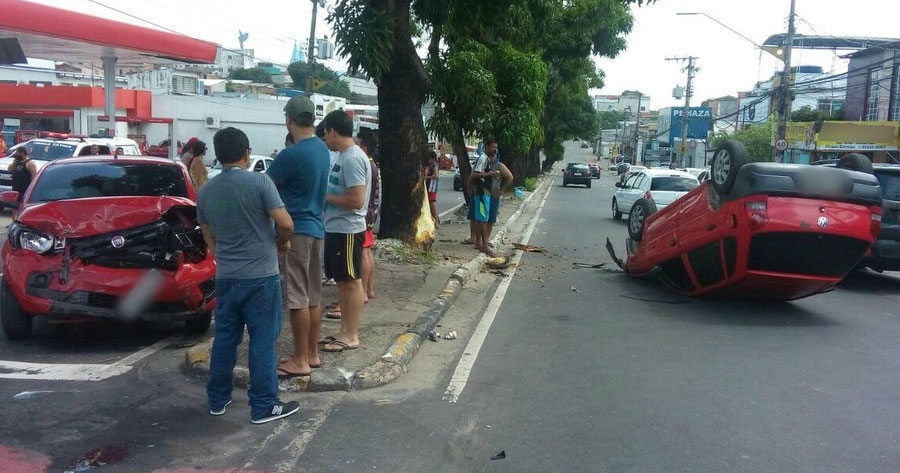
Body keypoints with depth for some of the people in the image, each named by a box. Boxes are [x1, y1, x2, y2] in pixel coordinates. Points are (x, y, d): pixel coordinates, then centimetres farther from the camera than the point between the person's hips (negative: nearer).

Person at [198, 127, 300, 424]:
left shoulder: (206, 192, 6)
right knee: (262, 341, 1)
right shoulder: (259, 182, -12)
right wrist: (282, 242, 4)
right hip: (260, 276, -5)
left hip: (225, 277, 5)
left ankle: (217, 399, 27)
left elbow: (208, 238, 15)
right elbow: (285, 224, -16)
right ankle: (264, 406, 7)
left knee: (224, 338, 16)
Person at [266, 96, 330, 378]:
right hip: (316, 227, 9)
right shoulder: (322, 149, 9)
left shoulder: (291, 155, -19)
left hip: (295, 230, -9)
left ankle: (300, 361, 4)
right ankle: (312, 355, 21)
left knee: (297, 297, -3)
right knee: (313, 296, 13)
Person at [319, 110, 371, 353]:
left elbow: (356, 200, -25)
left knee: (352, 281, -1)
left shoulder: (353, 158, -19)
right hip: (335, 228, 10)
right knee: (342, 281, 15)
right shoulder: (344, 156, 12)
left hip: (347, 230, -10)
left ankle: (351, 336, 7)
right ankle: (344, 331, 24)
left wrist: (325, 197, -15)